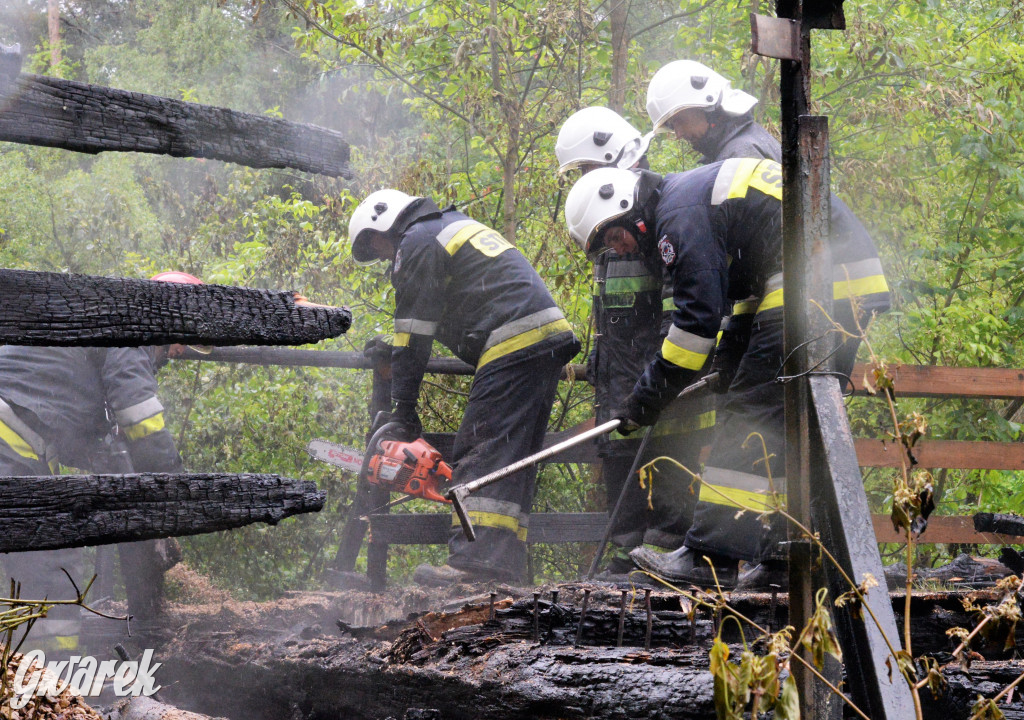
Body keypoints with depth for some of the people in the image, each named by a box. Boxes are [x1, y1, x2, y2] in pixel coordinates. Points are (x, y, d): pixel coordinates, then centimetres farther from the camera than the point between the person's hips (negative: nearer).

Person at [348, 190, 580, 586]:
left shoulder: (416, 244, 1)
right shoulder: (458, 225, 30)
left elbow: (414, 334, -1)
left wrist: (403, 407, 3)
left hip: (512, 345, -10)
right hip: (551, 333, 10)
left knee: (481, 453, -14)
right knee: (515, 458, 9)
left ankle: (474, 558, -23)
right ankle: (507, 562, 5)